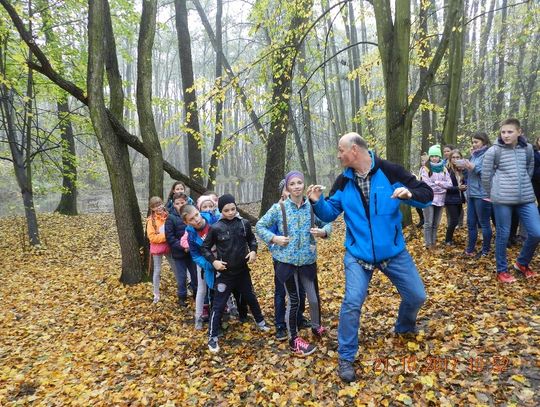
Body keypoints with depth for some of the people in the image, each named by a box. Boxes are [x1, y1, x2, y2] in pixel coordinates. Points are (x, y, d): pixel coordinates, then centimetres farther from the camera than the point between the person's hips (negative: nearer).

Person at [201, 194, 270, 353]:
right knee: (219, 305, 3)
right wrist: (213, 261, -16)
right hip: (224, 273, -3)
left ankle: (260, 321, 46)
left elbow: (252, 239, 11)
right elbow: (205, 248, -3)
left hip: (242, 270, 3)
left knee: (251, 298, 22)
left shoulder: (244, 224, -6)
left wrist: (253, 251, -7)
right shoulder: (216, 228, -13)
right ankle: (212, 337, 18)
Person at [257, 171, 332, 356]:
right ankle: (294, 340, 24)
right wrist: (274, 238, -14)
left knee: (314, 298, 12)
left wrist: (323, 232, -14)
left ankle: (316, 327, 42)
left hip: (308, 260, 2)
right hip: (286, 261, -2)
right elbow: (260, 226, 1)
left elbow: (328, 224, 8)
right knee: (293, 300, 6)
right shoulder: (278, 208, -6)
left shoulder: (313, 206, -2)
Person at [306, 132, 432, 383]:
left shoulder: (390, 172, -12)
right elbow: (330, 214, 3)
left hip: (394, 251, 1)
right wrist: (318, 202, -17)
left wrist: (409, 193, -31)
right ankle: (346, 357, 11)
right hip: (358, 254, 0)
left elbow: (427, 194, -9)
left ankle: (405, 326, 46)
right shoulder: (343, 181, -3)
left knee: (417, 296, 11)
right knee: (352, 303, -10)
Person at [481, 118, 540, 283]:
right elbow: (486, 176, 0)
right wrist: (493, 194, 8)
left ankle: (522, 263, 25)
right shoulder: (493, 151, -6)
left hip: (526, 198, 4)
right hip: (502, 199, -4)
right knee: (503, 235, 3)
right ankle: (502, 270, 18)